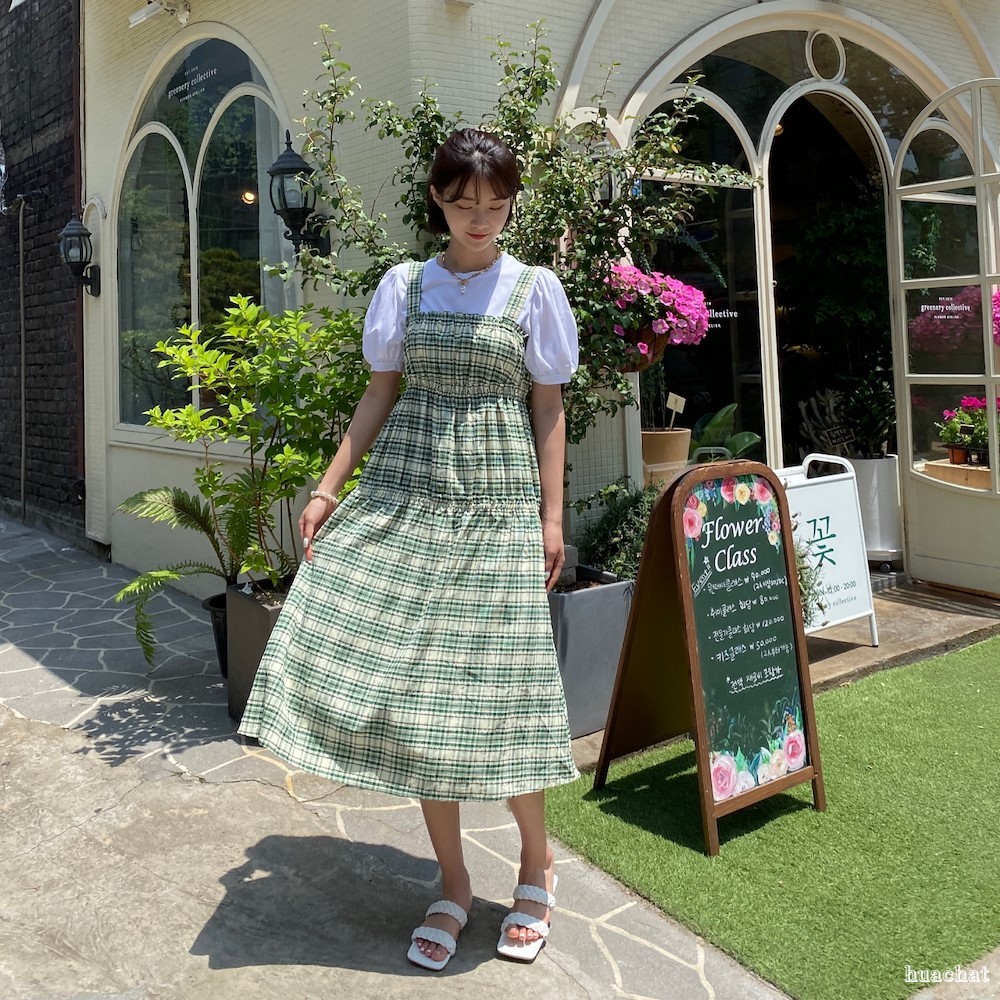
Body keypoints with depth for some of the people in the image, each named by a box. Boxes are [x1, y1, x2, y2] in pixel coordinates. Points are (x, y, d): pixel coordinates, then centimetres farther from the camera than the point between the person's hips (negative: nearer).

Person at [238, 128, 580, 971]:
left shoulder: (534, 288, 6)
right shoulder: (404, 284, 11)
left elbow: (548, 408, 4)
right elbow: (380, 394, 11)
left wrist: (552, 515, -3)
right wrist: (330, 488, 4)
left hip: (496, 503, -2)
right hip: (403, 494, 3)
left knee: (496, 681, -4)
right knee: (408, 678, -2)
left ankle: (537, 868, 21)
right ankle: (452, 884, 15)